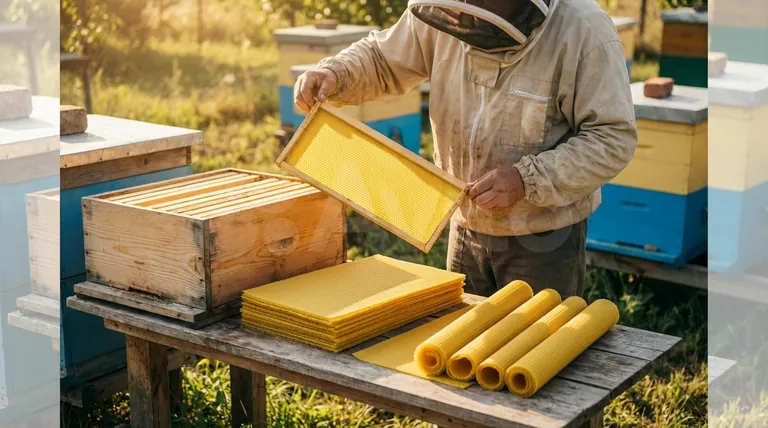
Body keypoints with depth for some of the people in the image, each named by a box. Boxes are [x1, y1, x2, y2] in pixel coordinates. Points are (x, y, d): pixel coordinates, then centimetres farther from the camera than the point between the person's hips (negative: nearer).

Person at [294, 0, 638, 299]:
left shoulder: (583, 31, -22)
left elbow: (614, 137, -20)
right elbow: (382, 60, 6)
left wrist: (528, 180, -29)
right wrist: (334, 74, -15)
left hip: (544, 240, -4)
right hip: (467, 227, 5)